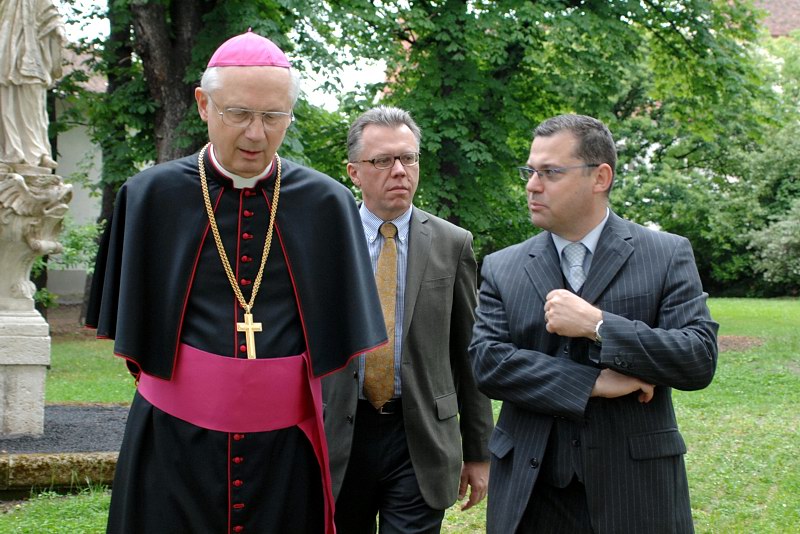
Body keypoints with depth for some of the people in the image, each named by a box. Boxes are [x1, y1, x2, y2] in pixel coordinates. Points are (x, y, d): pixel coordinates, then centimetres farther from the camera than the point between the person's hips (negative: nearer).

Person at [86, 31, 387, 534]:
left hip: (287, 441, 1)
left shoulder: (328, 204, -1)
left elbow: (340, 327, 7)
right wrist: (192, 385, 5)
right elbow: (130, 326, 7)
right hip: (175, 438, 0)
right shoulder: (151, 197, -2)